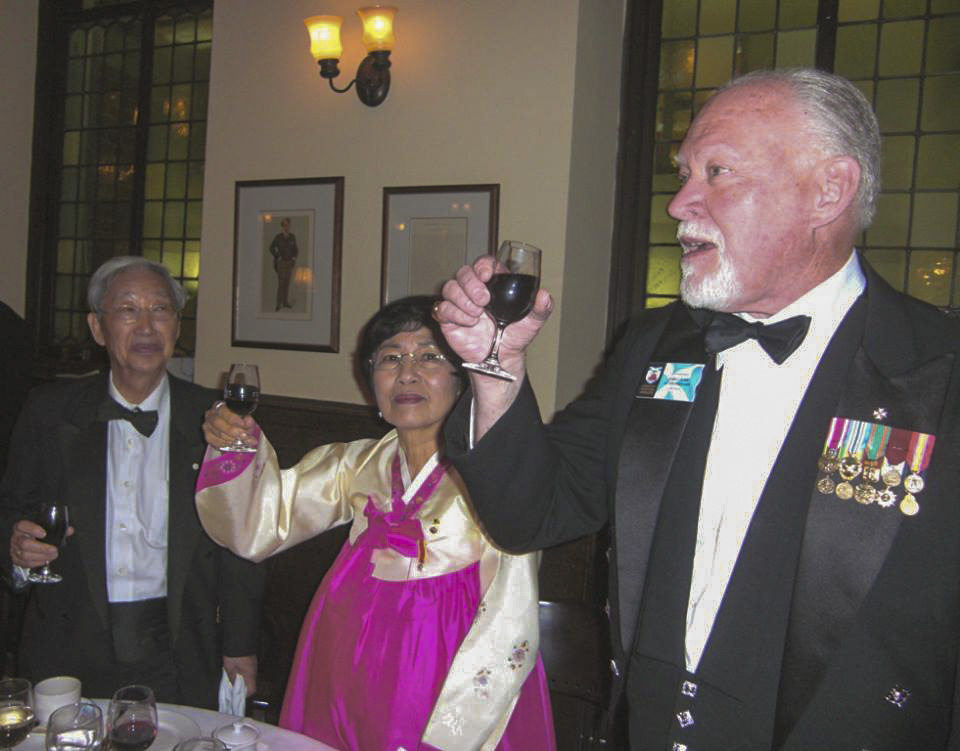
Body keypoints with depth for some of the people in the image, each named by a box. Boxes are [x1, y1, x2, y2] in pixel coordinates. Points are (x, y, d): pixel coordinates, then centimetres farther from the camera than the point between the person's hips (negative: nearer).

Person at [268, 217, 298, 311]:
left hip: (290, 262, 4)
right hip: (281, 262, -4)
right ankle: (279, 303, -2)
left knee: (287, 282, 7)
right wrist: (278, 257, -8)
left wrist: (294, 258, -5)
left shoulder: (292, 237, 1)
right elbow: (271, 248, -4)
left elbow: (295, 250, 9)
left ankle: (286, 302, 15)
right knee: (281, 282, -7)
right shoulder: (278, 237, -10)